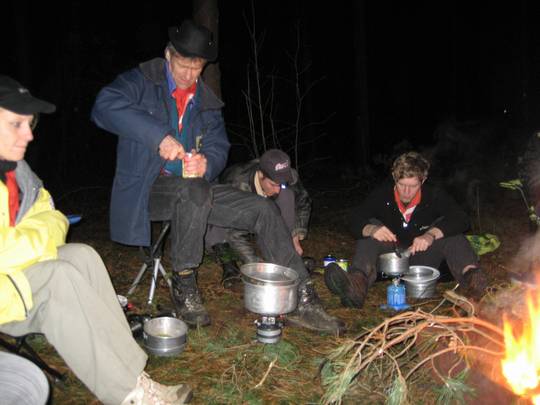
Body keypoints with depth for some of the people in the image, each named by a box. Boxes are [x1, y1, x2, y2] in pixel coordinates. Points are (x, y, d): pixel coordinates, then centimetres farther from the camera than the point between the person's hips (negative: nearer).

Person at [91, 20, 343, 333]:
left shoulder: (206, 100, 13)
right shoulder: (142, 82, -4)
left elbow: (219, 146, 9)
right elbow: (104, 107, -23)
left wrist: (207, 163, -17)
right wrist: (159, 136, -33)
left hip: (192, 189, 6)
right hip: (147, 188, -5)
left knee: (263, 209, -10)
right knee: (195, 189, -39)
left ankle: (303, 298, -6)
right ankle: (184, 288, -23)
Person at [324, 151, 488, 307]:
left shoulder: (434, 195, -8)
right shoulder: (382, 195, -6)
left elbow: (461, 219, -23)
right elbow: (356, 222, -14)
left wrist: (431, 235, -41)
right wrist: (371, 229, -39)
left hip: (425, 258, 0)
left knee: (446, 227, -21)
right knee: (372, 226, -22)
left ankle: (469, 274, -48)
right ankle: (358, 282, -50)